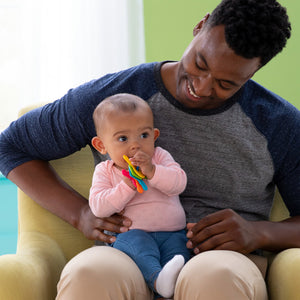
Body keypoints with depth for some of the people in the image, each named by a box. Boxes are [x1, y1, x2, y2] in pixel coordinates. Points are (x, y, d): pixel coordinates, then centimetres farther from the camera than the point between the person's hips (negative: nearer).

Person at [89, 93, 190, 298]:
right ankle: (156, 278, -57)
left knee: (178, 246, -29)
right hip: (133, 233, -2)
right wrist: (128, 185, -17)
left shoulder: (160, 157, 10)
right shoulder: (104, 171, 7)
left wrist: (152, 172, -23)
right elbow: (98, 208, -7)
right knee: (134, 240, -35)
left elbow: (179, 183, -7)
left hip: (171, 233, 2)